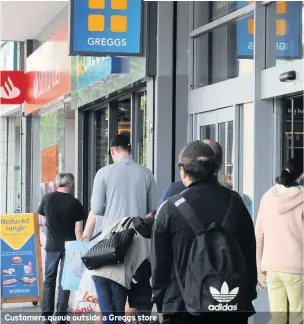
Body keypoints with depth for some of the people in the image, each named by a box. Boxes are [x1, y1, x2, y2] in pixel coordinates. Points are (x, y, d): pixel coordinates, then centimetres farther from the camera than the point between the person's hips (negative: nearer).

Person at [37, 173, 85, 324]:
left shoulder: (47, 198, -3)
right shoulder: (75, 203, -9)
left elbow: (44, 222, 8)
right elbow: (78, 230, -10)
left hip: (52, 245, 2)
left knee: (49, 280, 11)